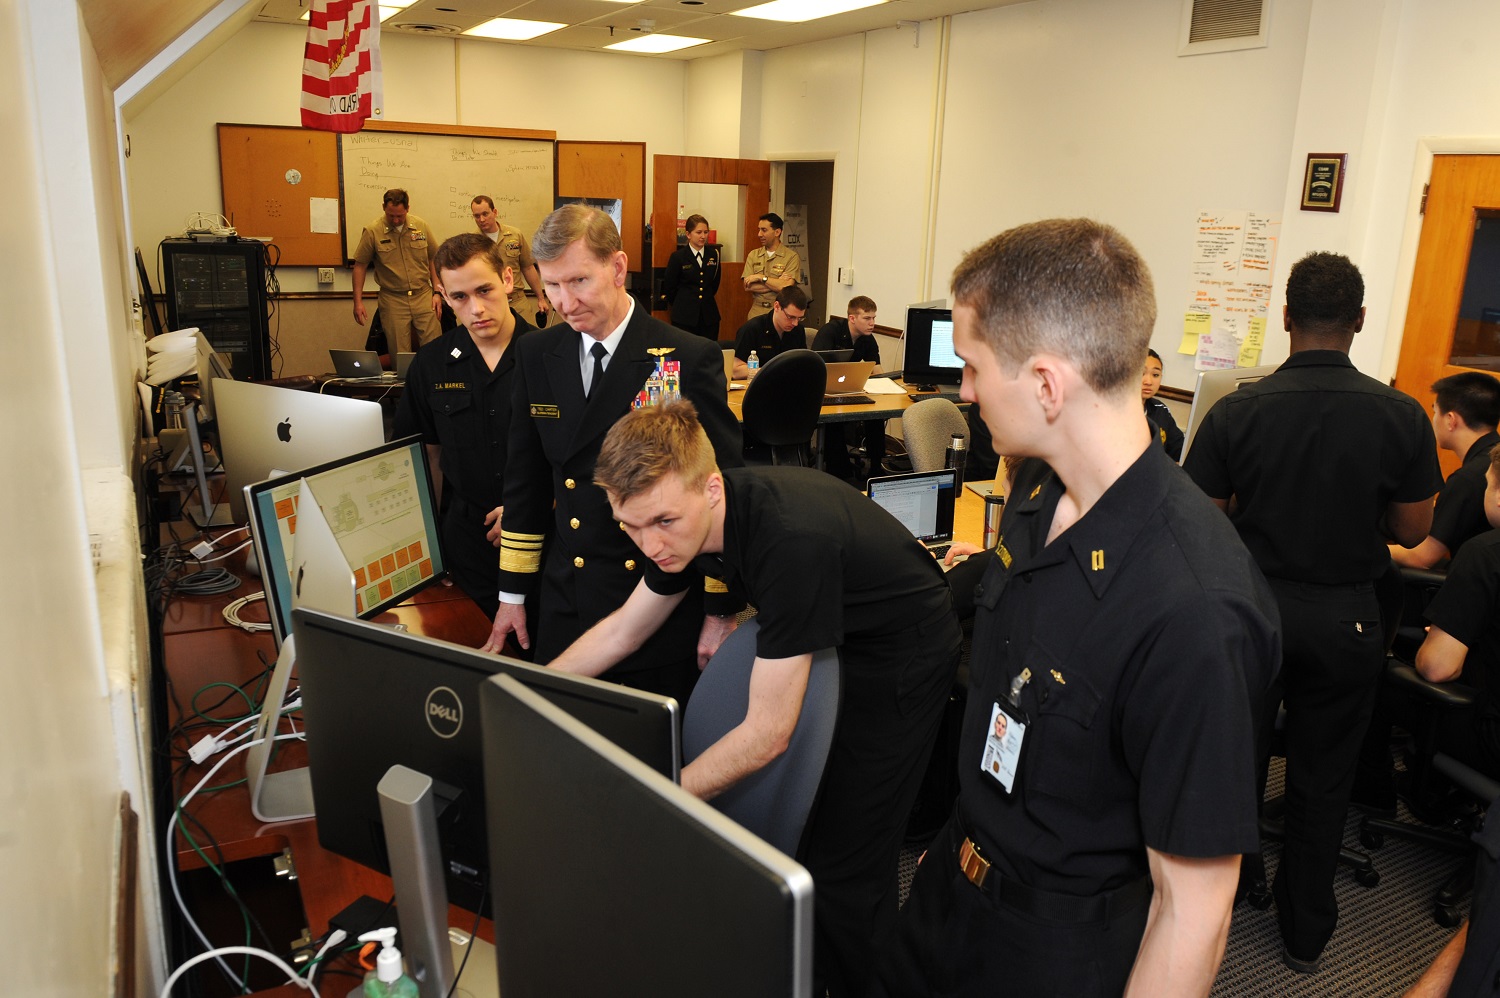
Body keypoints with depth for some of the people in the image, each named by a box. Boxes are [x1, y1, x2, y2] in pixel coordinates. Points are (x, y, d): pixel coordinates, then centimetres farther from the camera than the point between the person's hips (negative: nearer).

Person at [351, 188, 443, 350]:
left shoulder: (421, 226, 2)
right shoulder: (372, 231, -5)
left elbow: (433, 260, 10)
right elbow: (360, 266, 0)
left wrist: (437, 292, 5)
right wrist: (358, 302, -3)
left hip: (423, 295, 2)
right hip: (393, 300, -1)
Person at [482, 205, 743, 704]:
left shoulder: (692, 360, -11)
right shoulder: (537, 354, 4)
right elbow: (525, 480, 11)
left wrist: (722, 612, -6)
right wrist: (512, 593, 12)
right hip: (566, 603, 4)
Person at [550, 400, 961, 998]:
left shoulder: (791, 539, -39)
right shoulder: (686, 519, -13)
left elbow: (768, 732, -33)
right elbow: (622, 629, 4)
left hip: (903, 657, -7)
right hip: (830, 640, 8)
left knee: (845, 870, -5)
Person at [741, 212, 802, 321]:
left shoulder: (792, 257, -5)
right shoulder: (753, 255, 6)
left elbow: (787, 287, -16)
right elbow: (748, 286, -4)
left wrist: (761, 278, -11)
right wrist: (777, 283, -12)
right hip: (756, 313, 3)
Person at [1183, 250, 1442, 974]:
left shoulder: (1235, 411, -15)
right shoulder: (1402, 417, -11)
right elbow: (1411, 532, -3)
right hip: (1345, 617, 1)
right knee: (1322, 779, 15)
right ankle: (1305, 933, 31)